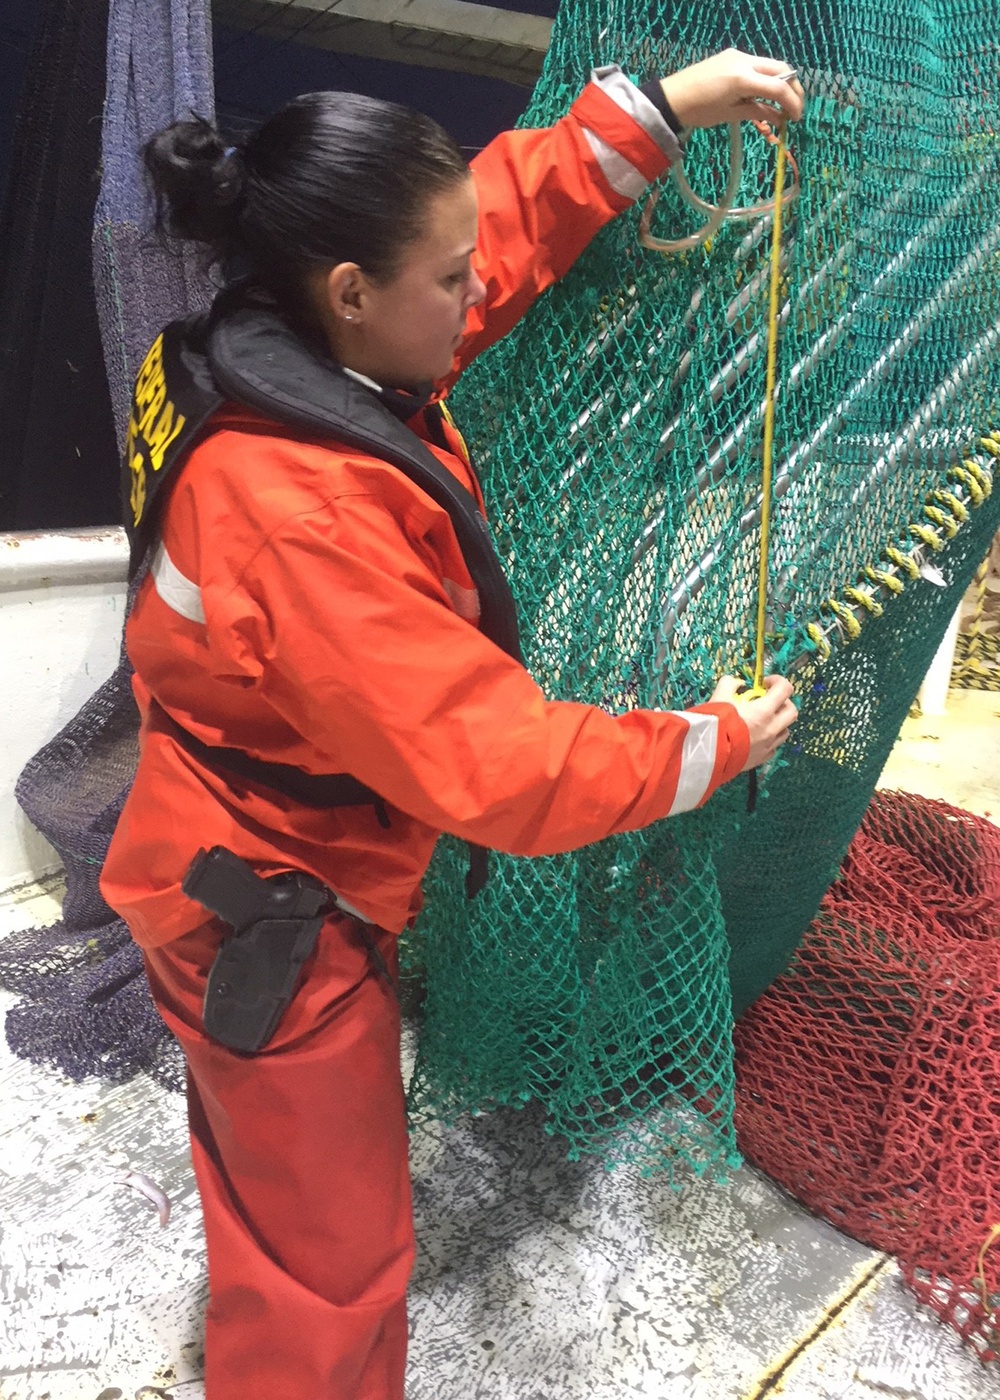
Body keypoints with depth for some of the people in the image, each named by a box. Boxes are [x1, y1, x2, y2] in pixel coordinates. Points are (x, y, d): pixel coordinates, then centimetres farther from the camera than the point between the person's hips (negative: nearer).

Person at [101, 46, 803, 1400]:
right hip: (274, 928, -10)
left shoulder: (314, 353, -9)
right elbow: (507, 769, -32)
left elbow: (517, 208, 5)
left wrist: (664, 105, 0)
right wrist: (717, 741, -18)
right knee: (330, 1265, 12)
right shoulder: (298, 520, -36)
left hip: (272, 861, 10)